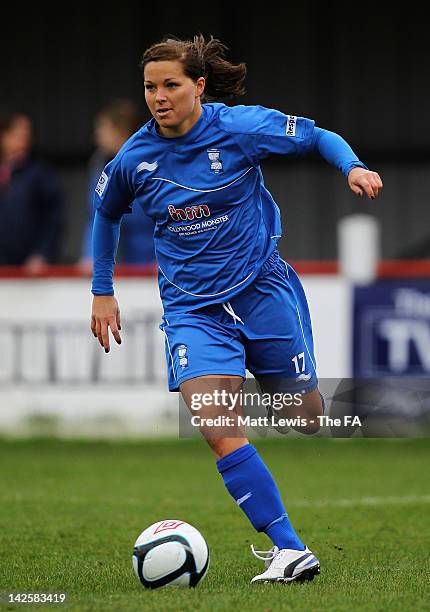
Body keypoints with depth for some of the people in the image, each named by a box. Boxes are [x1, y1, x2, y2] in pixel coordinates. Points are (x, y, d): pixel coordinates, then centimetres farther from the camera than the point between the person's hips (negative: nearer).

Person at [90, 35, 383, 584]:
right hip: (192, 309, 1)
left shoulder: (242, 127, -10)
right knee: (221, 434, -19)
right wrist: (102, 293, 21)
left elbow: (318, 138, 4)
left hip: (263, 290, 0)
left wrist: (352, 167, -16)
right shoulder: (132, 160, -3)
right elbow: (106, 214, 18)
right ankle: (289, 549, -17)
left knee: (306, 422, 6)